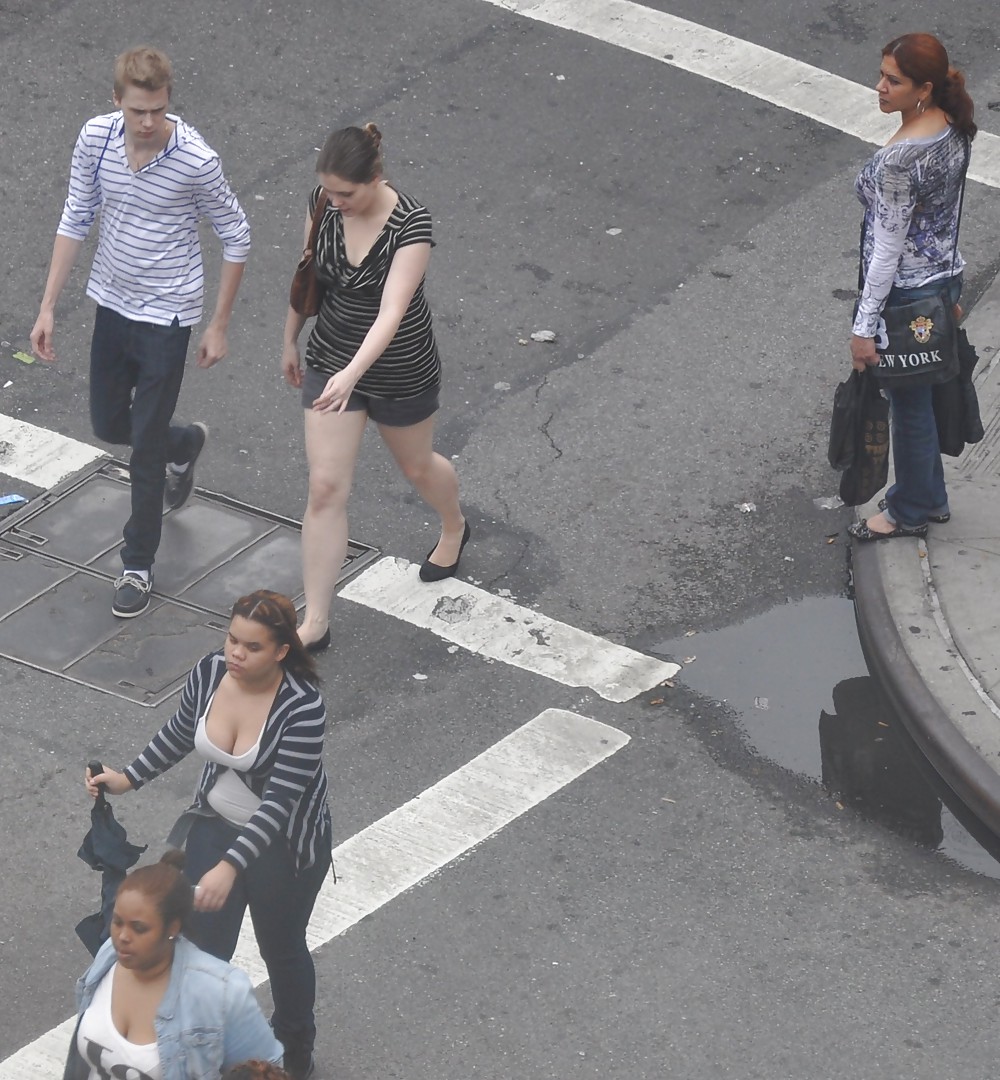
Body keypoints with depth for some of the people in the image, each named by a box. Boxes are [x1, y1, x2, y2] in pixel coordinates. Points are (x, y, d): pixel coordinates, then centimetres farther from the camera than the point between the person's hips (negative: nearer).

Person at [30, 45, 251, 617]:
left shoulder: (196, 160, -24)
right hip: (113, 304, 5)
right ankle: (186, 443, 51)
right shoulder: (96, 138, -11)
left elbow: (236, 237, -10)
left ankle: (138, 565, 17)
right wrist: (48, 307, 0)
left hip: (166, 315, -5)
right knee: (108, 424, 20)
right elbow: (76, 221, 1)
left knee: (146, 447, 1)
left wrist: (220, 326, -5)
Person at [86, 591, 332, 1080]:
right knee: (203, 948, 7)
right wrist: (128, 778, -1)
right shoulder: (209, 673, -16)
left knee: (281, 949, 19)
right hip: (215, 824, 4)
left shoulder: (302, 708, -32)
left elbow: (279, 802, -34)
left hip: (282, 845, -4)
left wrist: (230, 866, -41)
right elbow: (179, 733, 6)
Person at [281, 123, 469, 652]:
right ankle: (315, 622, 5)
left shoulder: (410, 223, -28)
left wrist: (352, 373, -50)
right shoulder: (323, 204, -12)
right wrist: (290, 340, 16)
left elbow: (392, 310, -38)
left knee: (416, 466, 23)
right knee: (325, 488, -2)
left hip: (399, 370, -3)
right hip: (330, 361, 3)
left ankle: (454, 527, 59)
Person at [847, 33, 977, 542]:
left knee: (909, 404, 12)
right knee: (921, 395, 25)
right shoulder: (952, 129, -4)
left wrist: (864, 327, -18)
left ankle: (910, 512, 31)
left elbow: (887, 249, -26)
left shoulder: (899, 160, -31)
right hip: (943, 276, 9)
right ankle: (929, 496, 41)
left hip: (906, 294, -9)